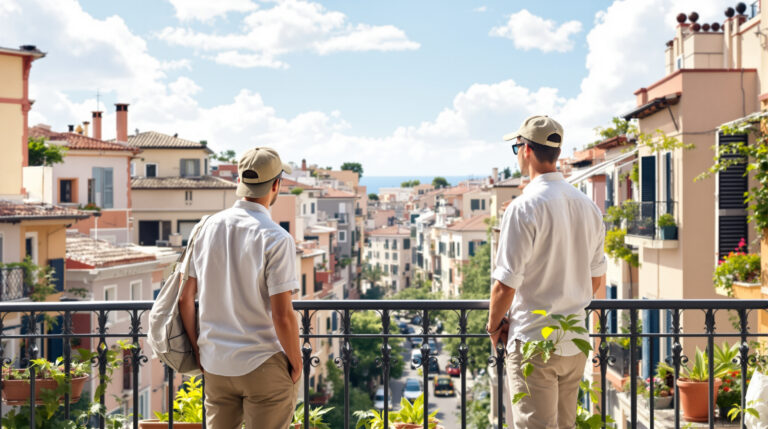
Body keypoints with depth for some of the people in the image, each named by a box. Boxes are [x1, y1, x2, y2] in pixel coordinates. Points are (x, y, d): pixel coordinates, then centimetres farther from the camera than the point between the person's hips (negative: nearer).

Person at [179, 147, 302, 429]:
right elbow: (282, 316, -18)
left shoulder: (208, 227, 2)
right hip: (264, 364, -5)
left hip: (214, 363, 5)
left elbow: (185, 298, 5)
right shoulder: (276, 239, -15)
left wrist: (197, 348, 17)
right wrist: (296, 364, -3)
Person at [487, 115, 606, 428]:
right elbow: (597, 279, 14)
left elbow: (506, 283, -16)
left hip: (533, 342, -7)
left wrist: (494, 325, 0)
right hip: (574, 341, 7)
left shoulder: (524, 207, -16)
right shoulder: (588, 206, 7)